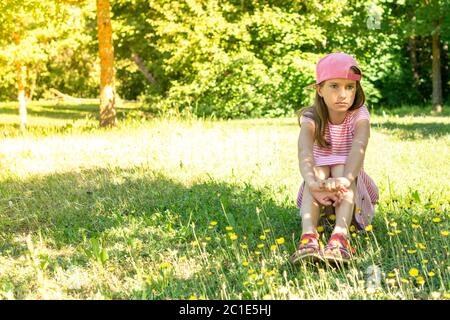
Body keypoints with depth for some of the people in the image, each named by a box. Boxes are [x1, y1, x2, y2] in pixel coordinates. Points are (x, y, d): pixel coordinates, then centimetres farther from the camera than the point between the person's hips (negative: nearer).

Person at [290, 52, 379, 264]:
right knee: (317, 171, -33)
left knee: (341, 167, -33)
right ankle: (308, 235, -54)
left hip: (352, 180, 0)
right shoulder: (311, 118, -14)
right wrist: (313, 183, -57)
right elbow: (304, 151, -35)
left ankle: (341, 235, -54)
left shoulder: (359, 115, -15)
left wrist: (345, 179, -57)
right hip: (321, 176, 0)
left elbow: (359, 147, -36)